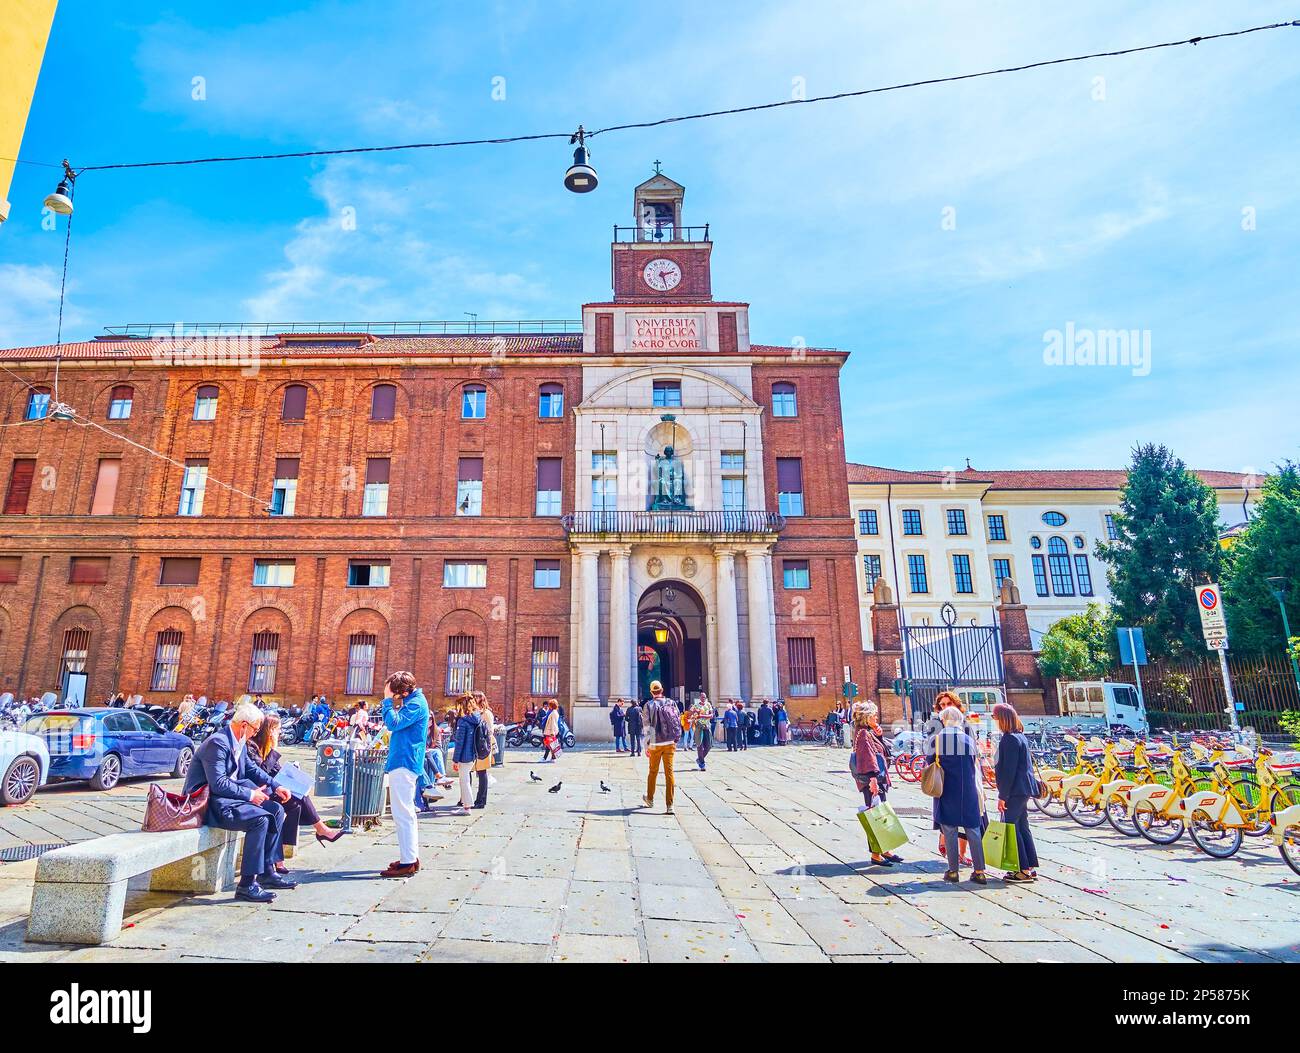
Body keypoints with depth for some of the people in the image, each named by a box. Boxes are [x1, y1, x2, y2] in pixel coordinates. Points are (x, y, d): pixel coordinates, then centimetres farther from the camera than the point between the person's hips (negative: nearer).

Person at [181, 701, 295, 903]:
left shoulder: (239, 742, 9)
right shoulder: (217, 742, -21)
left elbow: (252, 768, 17)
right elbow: (218, 784, -25)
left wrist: (276, 786, 5)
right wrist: (250, 794, -19)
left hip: (229, 795, 10)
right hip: (210, 802, -10)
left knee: (276, 810, 1)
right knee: (260, 819, -26)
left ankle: (267, 871, 6)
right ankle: (247, 884, -20)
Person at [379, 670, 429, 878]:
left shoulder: (416, 703, -16)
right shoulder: (411, 700, 15)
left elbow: (393, 723, -24)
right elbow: (392, 723, 19)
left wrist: (388, 699, -15)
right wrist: (390, 700, 8)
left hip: (404, 763, -11)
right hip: (402, 762, 11)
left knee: (403, 814, -8)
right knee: (406, 813, 17)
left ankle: (408, 863, -4)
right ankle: (411, 857, 25)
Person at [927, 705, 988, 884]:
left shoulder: (936, 740, -8)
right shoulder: (969, 740, -1)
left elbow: (929, 761, 0)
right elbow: (973, 765, 8)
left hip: (946, 792, -2)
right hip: (968, 792, 2)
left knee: (949, 831, 7)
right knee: (973, 830, 10)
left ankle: (953, 871, 11)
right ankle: (979, 871, 11)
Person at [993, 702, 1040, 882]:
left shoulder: (1009, 739, -18)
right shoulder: (1020, 736, 12)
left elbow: (1008, 770, -20)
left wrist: (1002, 796, -16)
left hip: (1015, 791, -10)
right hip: (1024, 789, 10)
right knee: (1022, 828, 14)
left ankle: (1024, 870, 1)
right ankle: (1031, 868, 19)